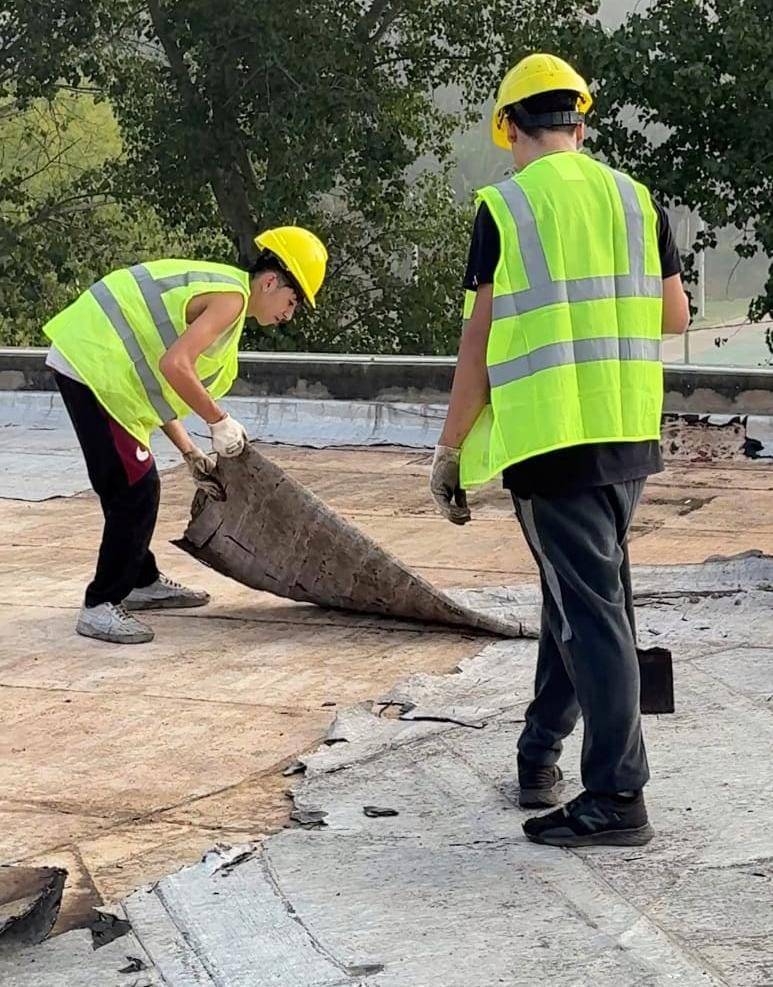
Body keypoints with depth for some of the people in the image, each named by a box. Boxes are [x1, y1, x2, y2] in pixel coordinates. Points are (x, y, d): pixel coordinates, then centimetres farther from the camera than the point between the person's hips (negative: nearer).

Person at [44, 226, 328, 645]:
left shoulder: (214, 285, 20)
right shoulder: (232, 296, -11)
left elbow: (156, 384, 20)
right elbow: (174, 365, -25)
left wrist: (191, 454, 16)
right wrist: (220, 422, -12)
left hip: (81, 360, 10)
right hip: (93, 369, -10)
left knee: (129, 487, 21)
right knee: (136, 490, -8)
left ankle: (141, 582, 34)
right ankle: (100, 606, -3)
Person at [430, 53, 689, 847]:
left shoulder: (504, 209, -6)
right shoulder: (634, 199, 7)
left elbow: (480, 345, -7)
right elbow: (675, 316, 15)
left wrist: (449, 451, 1)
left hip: (550, 435, -5)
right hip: (630, 433, 5)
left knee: (590, 609, -5)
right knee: (576, 593, 19)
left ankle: (617, 798, -6)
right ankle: (539, 758, 26)